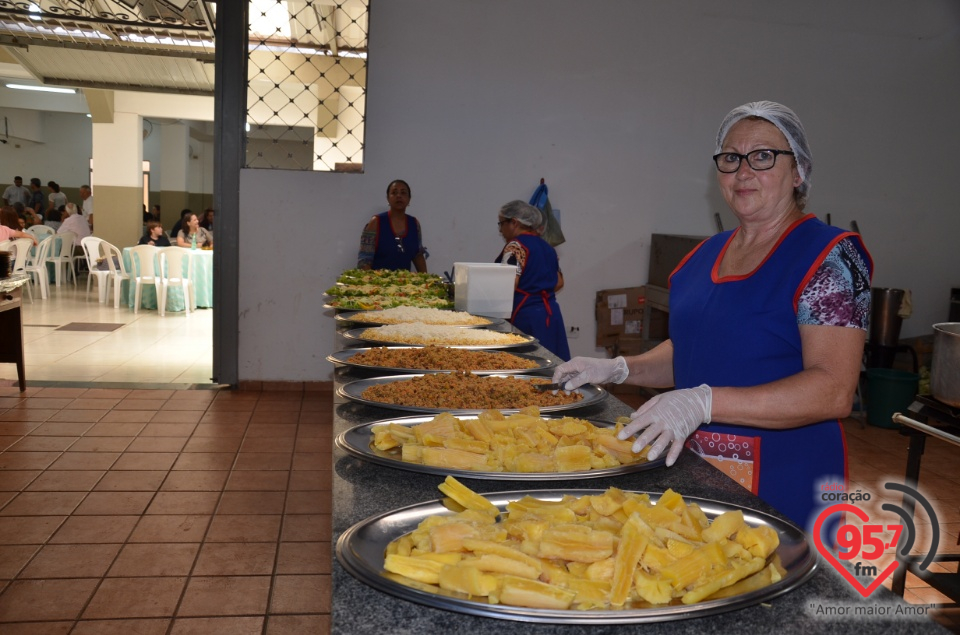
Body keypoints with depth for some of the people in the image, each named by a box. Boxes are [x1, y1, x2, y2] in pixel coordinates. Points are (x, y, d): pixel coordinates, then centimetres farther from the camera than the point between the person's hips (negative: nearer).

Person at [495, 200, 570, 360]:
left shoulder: (515, 246, -9)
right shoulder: (546, 246, 16)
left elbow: (509, 285, -18)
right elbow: (559, 282, 17)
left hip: (526, 316, -8)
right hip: (551, 313, 8)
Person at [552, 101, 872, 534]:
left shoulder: (830, 256, -12)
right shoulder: (708, 254, 9)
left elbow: (833, 392, -22)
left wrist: (702, 402, -31)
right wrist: (619, 369, 2)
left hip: (782, 484, -6)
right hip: (694, 470, 6)